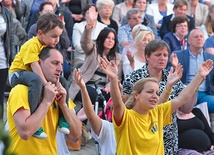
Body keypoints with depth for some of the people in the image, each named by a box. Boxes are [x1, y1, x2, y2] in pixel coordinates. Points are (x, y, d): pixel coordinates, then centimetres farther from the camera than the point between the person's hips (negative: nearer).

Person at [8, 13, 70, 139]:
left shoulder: (48, 45, 6)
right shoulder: (32, 45, -21)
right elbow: (35, 66, -30)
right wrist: (46, 84, -36)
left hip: (35, 75, 9)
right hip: (18, 73, -9)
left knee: (62, 81, 4)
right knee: (37, 81, -41)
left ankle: (63, 118, 9)